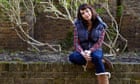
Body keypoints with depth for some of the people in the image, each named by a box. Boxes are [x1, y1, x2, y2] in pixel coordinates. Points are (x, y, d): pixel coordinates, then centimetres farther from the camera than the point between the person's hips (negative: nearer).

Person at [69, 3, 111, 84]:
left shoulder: (100, 25, -4)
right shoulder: (78, 25, -2)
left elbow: (99, 43, -9)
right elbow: (76, 42, -5)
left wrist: (90, 51, -26)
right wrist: (82, 53, -24)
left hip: (95, 50, -1)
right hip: (82, 50, 2)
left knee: (96, 56, -39)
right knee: (72, 57, -33)